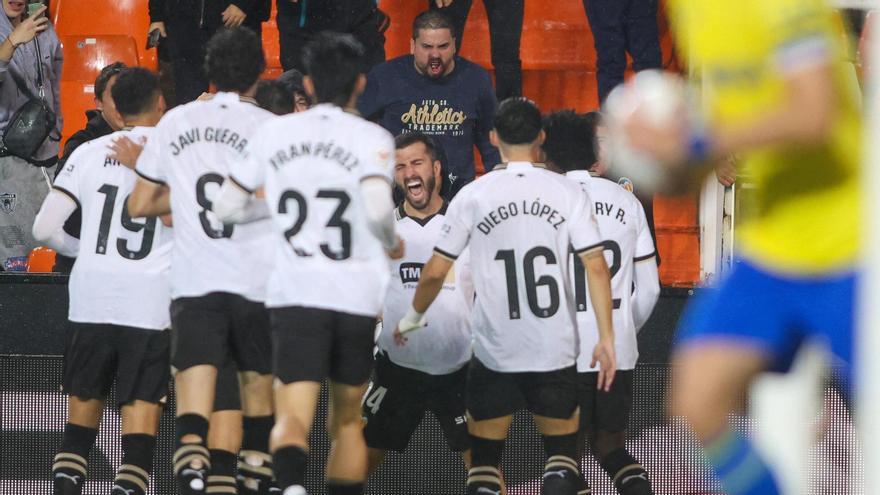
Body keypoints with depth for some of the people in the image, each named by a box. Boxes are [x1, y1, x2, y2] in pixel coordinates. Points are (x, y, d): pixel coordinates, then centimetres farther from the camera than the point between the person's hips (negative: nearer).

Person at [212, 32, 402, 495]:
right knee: (347, 421, 17)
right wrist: (392, 244, 2)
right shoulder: (371, 138, -2)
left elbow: (226, 206, 12)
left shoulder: (273, 133, 6)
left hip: (294, 295, 0)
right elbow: (377, 208, -19)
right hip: (356, 296, 0)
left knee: (292, 418, -10)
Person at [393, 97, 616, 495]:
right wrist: (606, 338, -2)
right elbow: (597, 268, -6)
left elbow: (435, 273, 1)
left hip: (495, 350, -1)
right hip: (555, 349, 1)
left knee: (485, 453, 12)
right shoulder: (567, 193, -1)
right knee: (562, 449, 12)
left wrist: (413, 317, 19)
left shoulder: (472, 196, -2)